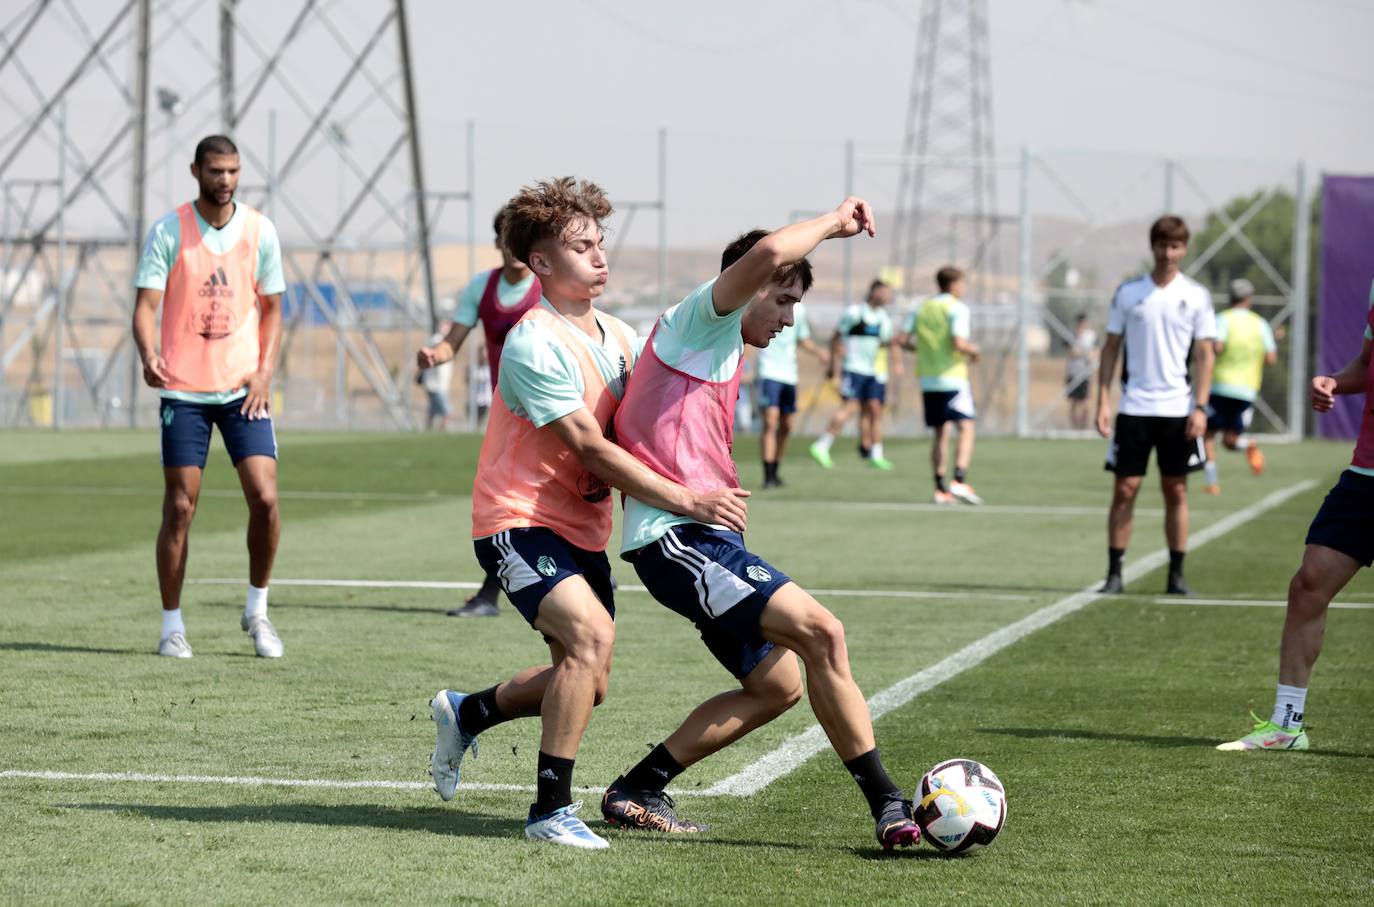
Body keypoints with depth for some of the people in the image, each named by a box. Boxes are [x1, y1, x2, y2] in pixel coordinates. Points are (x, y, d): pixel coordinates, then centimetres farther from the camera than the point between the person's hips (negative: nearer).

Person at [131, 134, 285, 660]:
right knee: (180, 507, -2)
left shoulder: (260, 231, 3)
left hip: (243, 388, 2)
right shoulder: (167, 232, -4)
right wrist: (148, 354, -29)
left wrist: (264, 372, -2)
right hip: (183, 389, -2)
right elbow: (145, 305, -9)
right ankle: (172, 625, 10)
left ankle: (256, 610, 12)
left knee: (264, 498, -8)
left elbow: (271, 309, 12)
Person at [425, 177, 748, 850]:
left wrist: (710, 491, -3)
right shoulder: (535, 344, -19)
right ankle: (551, 809, -20)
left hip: (583, 526, 8)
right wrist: (687, 501, -26)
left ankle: (466, 713, 37)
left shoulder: (619, 335, 7)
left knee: (586, 683, 10)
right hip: (519, 520, -8)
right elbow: (592, 449, -23)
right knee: (590, 636, -28)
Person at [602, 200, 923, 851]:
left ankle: (636, 791, 15)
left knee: (777, 684, 10)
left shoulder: (721, 355, 26)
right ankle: (887, 805, -16)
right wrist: (834, 223, -9)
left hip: (702, 538, 11)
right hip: (679, 536, -11)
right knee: (821, 633, -19)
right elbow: (767, 254, -22)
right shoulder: (697, 321, -4)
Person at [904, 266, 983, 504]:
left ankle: (940, 488, 9)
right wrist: (973, 350, 0)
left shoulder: (922, 308, 11)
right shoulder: (957, 308, -7)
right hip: (952, 378, -6)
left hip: (928, 379, 6)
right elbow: (958, 342, -19)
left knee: (940, 433, 12)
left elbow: (904, 340, 5)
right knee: (966, 428, -6)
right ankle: (960, 481, -22)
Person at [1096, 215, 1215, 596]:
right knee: (1124, 489, -2)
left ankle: (1176, 575, 10)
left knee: (1176, 491, 4)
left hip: (1178, 409, 0)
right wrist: (1103, 400, -2)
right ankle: (1114, 572, 3)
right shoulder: (1128, 292, 4)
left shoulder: (1196, 296, 2)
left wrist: (1200, 407, -7)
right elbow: (1111, 348, 6)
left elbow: (1204, 355, 2)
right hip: (1133, 407, 0)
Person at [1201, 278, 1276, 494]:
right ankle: (1247, 444, -20)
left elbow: (1216, 346, -20)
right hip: (1247, 391, 3)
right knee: (1231, 441, 12)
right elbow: (1271, 359, 1)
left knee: (1208, 435, 9)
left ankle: (1212, 482, 0)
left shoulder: (1223, 320, -3)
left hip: (1220, 386, -3)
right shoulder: (1261, 324, 7)